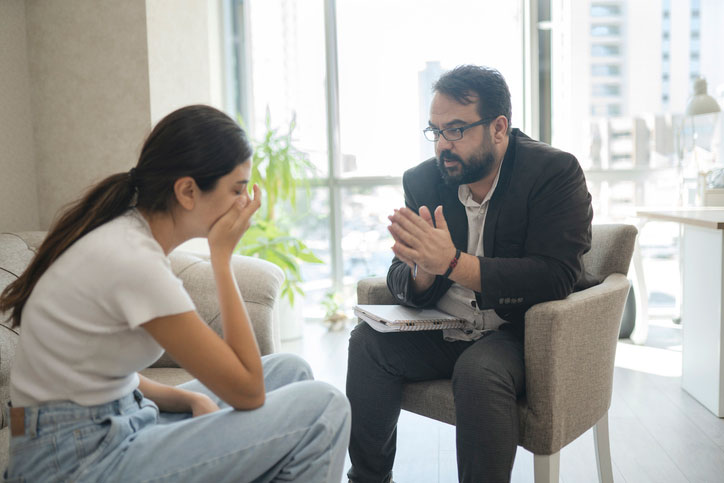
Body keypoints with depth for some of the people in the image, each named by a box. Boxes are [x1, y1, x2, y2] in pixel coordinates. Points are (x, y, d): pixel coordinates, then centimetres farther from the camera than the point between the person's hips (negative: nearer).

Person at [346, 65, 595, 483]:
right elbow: (403, 283, 1)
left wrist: (452, 262, -32)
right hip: (444, 335, 5)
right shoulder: (422, 180, 2)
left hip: (523, 334, -5)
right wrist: (423, 270, -25)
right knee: (368, 341, -15)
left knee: (479, 368, -33)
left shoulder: (556, 172, -12)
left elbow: (555, 276, -23)